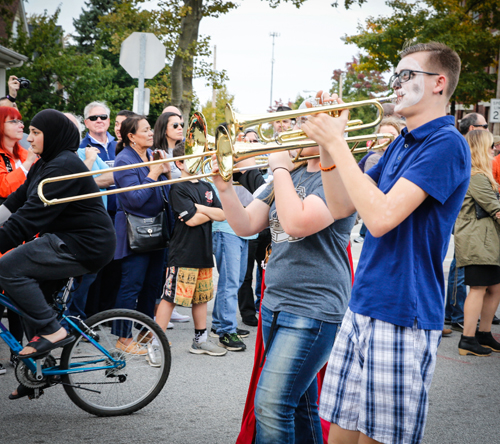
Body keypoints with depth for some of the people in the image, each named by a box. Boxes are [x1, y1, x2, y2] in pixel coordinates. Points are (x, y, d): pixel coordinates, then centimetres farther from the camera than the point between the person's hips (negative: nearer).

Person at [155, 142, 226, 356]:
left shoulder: (207, 187, 15)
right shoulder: (178, 188, -9)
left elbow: (222, 214, 6)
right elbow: (191, 220, -17)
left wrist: (201, 209, -10)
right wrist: (211, 213, 1)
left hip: (204, 252, 8)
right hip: (183, 253, -8)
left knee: (202, 296, 15)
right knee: (170, 297, -7)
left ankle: (200, 340, 26)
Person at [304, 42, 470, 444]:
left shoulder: (446, 143, -13)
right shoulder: (401, 143, 16)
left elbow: (381, 217, -23)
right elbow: (342, 205, 15)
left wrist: (337, 143, -16)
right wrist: (328, 146, 2)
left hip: (403, 315, -8)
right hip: (362, 307, 8)